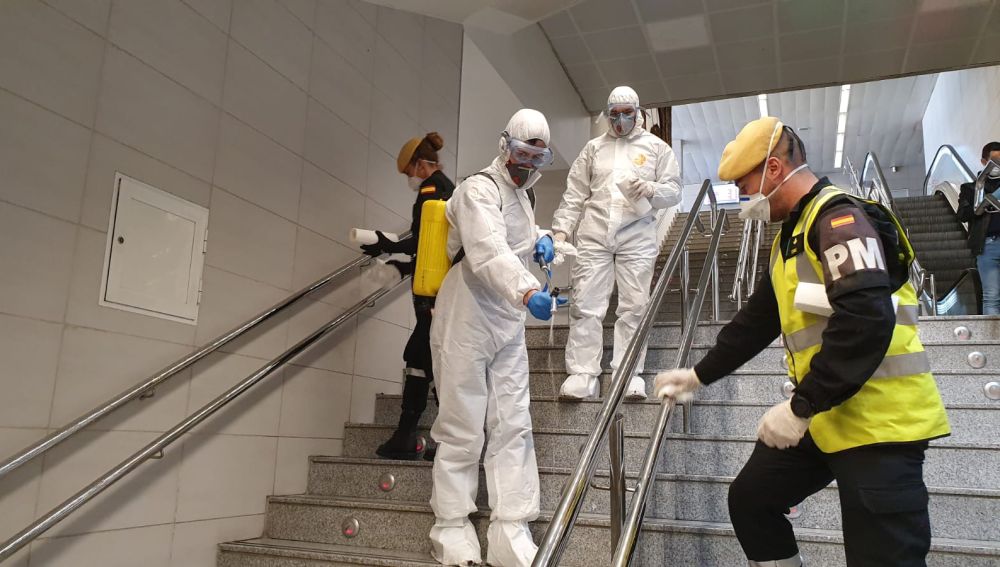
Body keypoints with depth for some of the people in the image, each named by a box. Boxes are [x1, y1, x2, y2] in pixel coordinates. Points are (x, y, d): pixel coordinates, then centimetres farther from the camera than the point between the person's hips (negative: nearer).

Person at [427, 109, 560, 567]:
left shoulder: (520, 192, 15)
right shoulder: (479, 190, -13)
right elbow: (489, 253, -32)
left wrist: (539, 241, 9)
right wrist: (527, 291, -49)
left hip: (508, 325, 8)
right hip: (467, 326, -8)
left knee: (512, 428, 4)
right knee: (463, 430, -1)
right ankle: (452, 530, 13)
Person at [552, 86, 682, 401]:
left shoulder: (657, 147, 11)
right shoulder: (594, 148, 16)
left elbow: (674, 191, 6)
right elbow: (575, 194, 13)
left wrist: (649, 189, -15)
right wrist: (561, 229, 3)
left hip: (637, 239, -1)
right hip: (594, 236, 1)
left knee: (634, 306, -2)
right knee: (586, 304, -5)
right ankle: (582, 374, -2)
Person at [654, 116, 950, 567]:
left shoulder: (839, 218, -16)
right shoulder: (792, 235, 16)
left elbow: (865, 322, -28)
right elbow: (758, 319, 23)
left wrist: (800, 406, -24)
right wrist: (699, 375, 27)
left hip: (879, 421, -10)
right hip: (825, 415, 10)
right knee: (750, 499, 16)